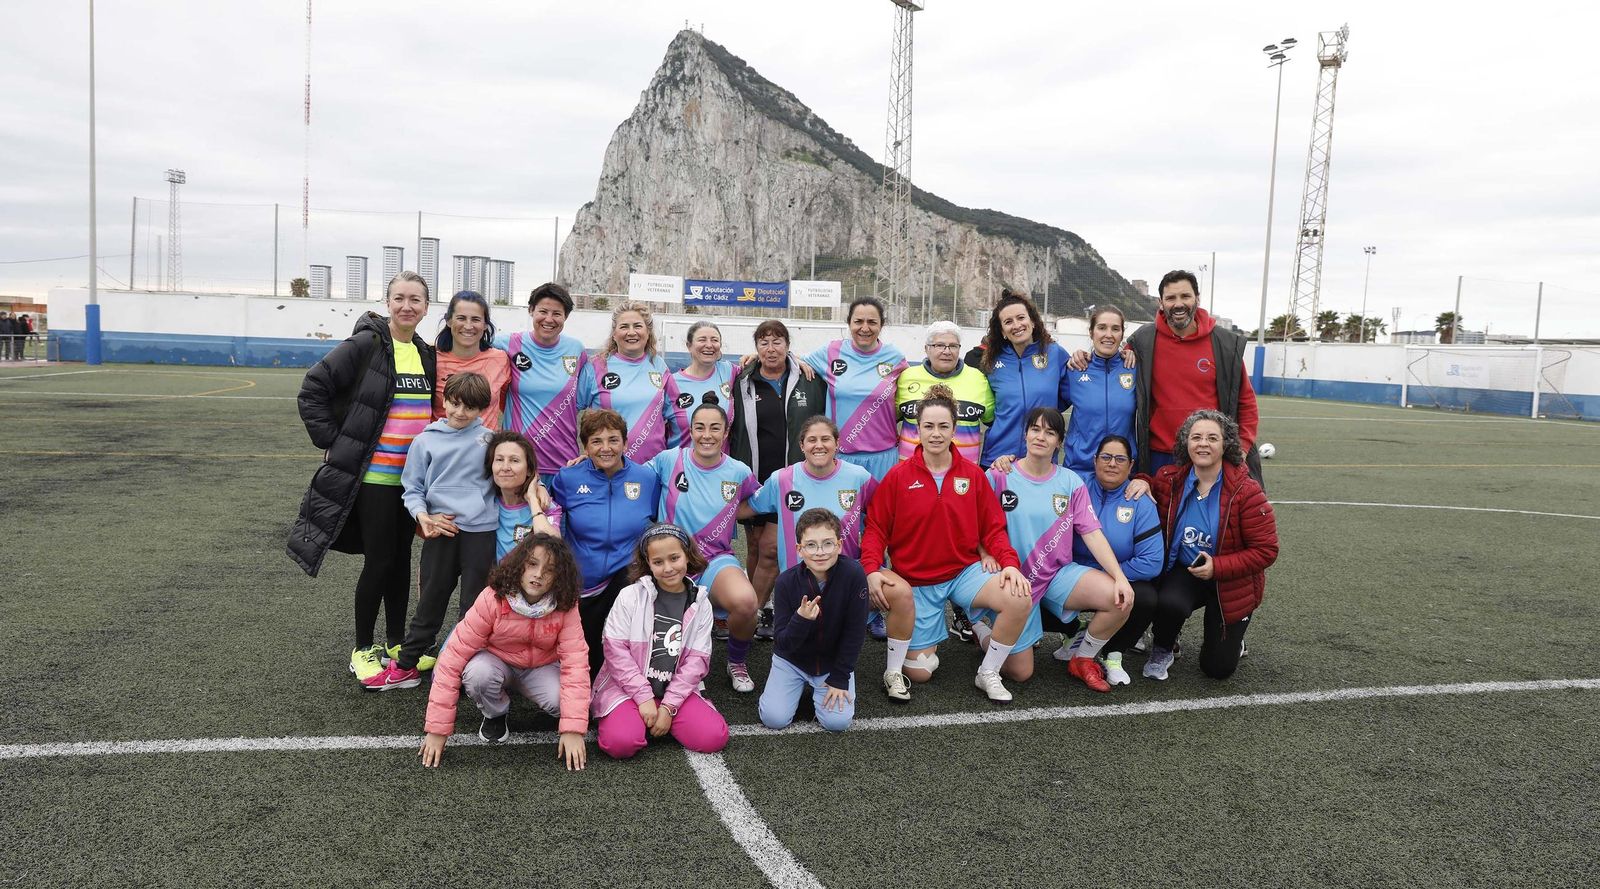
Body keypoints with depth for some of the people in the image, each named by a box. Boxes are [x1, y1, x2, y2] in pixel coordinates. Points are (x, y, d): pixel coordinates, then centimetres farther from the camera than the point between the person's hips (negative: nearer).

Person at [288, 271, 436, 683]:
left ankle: (396, 643, 27)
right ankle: (362, 649, 16)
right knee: (379, 561, -1)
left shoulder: (427, 355, 8)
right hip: (373, 476, -5)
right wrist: (333, 441, -10)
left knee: (401, 559, 14)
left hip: (412, 477, 6)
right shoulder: (364, 345, -10)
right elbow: (312, 390, -10)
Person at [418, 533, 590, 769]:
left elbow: (576, 662, -26)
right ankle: (495, 715, -2)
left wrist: (573, 729, -36)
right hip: (497, 662, 0)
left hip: (541, 668, 0)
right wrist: (437, 729, -26)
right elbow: (454, 656, -25)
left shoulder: (565, 607, -22)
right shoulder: (493, 600, -26)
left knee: (562, 701, -31)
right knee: (478, 672, -35)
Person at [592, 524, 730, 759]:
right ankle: (618, 716, 4)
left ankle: (665, 713, 7)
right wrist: (644, 698, -15)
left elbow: (697, 660, -3)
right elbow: (616, 651, -10)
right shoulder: (631, 596, -8)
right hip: (628, 687, -3)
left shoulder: (700, 604, 0)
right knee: (620, 743, -29)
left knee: (715, 737, -18)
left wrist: (668, 706, -11)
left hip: (675, 689, 3)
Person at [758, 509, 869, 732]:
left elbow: (855, 631, -16)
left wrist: (840, 678, -12)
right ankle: (800, 685, 20)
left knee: (838, 721, -15)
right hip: (792, 660, 1)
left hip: (834, 661, 0)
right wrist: (800, 621, -40)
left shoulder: (853, 574, -25)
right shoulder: (787, 581, -21)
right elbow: (782, 645, -19)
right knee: (773, 718, -12)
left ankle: (819, 687, 17)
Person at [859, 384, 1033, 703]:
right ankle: (893, 671, 21)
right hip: (915, 580, -2)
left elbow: (993, 528, 2)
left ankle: (988, 674, -1)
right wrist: (872, 569, -22)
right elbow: (876, 528, -6)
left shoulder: (974, 474, 0)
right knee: (920, 672, -16)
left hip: (964, 572, 2)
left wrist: (1009, 563, -15)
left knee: (1019, 600, -23)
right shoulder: (898, 476, -6)